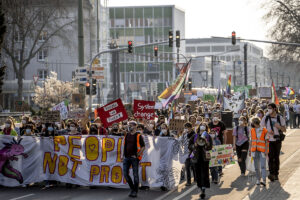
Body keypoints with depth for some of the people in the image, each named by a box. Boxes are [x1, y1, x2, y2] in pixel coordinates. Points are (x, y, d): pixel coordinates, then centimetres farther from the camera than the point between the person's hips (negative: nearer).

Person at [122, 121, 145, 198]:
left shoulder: (138, 136, -5)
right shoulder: (126, 135, 12)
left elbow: (143, 147, -7)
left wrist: (137, 155, -13)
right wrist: (123, 155, 13)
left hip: (134, 158, -5)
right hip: (127, 157, 5)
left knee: (135, 175, 0)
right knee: (125, 173, 1)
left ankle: (135, 191, 7)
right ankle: (132, 188, 18)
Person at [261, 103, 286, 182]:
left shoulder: (280, 118, 1)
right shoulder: (265, 118, 0)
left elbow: (284, 130, 4)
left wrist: (279, 126, -16)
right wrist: (267, 132, -14)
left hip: (277, 140, 1)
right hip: (269, 140, -1)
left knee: (276, 157, 6)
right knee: (271, 157, -13)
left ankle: (276, 174, 15)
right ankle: (271, 174, -22)